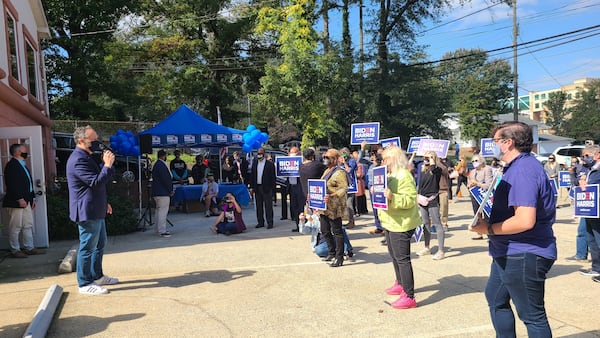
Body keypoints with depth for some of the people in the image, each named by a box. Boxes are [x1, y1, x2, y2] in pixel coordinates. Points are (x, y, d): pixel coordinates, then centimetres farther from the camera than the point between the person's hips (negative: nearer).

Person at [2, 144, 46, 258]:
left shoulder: (22, 165, 18)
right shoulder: (12, 165, -12)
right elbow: (12, 184, -20)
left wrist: (32, 198, 16)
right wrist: (20, 199, -22)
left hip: (26, 201, 10)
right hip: (16, 202, -10)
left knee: (28, 226, 12)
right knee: (15, 227, 0)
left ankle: (29, 248, 19)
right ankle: (15, 251, 8)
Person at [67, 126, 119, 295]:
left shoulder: (86, 157, 16)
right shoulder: (78, 160, -19)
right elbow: (96, 182, -26)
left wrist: (104, 202, 21)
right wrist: (108, 165, -21)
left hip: (96, 210, 11)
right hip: (87, 211, -11)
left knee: (100, 243, 18)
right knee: (88, 247, -3)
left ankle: (97, 276, 30)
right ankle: (84, 284, 7)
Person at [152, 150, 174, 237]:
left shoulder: (157, 164, 16)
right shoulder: (161, 165, -17)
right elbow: (165, 179, -20)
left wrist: (170, 189, 18)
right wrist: (171, 190, -10)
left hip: (157, 192, 11)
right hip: (163, 192, -11)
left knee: (159, 211, 16)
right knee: (163, 211, -7)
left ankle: (159, 229, 24)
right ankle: (162, 231, -5)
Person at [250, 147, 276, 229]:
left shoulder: (270, 164, -5)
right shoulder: (254, 163, 10)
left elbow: (273, 177, -5)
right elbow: (252, 176, 12)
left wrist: (272, 188, -10)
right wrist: (252, 187, 5)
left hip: (267, 188, -5)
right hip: (257, 188, 5)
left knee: (268, 206, 0)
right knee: (259, 206, 10)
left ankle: (270, 223, 6)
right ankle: (260, 222, 19)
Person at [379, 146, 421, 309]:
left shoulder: (404, 176, -17)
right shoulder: (391, 175, 15)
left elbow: (410, 200, -25)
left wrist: (392, 197, -35)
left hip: (401, 224, -11)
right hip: (391, 222, 11)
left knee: (402, 258, -9)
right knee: (394, 256, 21)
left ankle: (409, 296, -4)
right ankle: (400, 284, 37)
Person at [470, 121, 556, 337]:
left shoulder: (523, 170, -23)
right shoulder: (516, 167, 12)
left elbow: (525, 221, -31)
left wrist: (489, 229, -20)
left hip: (524, 256, -12)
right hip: (509, 253, 12)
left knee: (532, 315, 3)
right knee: (495, 297, 25)